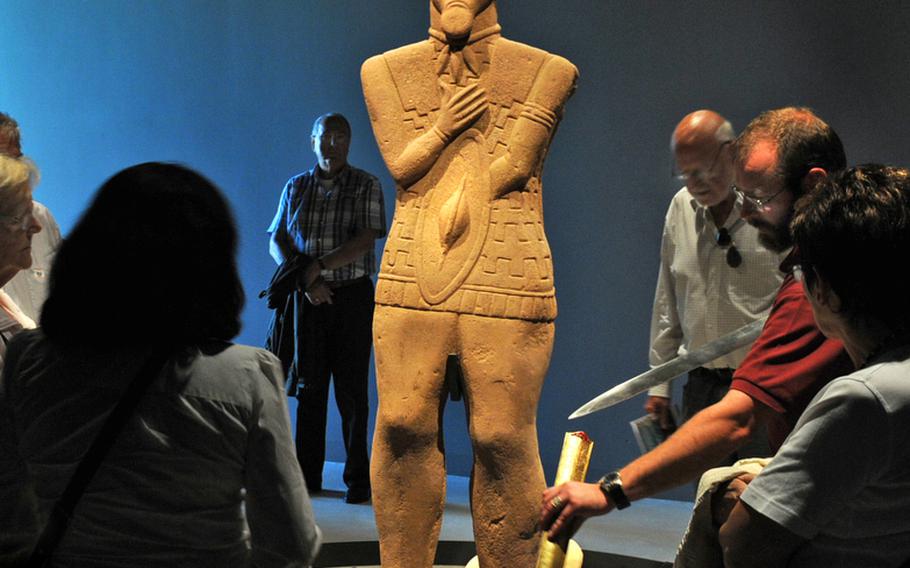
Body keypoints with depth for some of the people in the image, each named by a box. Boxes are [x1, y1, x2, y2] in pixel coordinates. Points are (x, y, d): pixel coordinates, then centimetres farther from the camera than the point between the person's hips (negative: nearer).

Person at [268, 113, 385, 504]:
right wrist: (305, 279, -9)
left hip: (352, 296, -3)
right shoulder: (295, 187, 10)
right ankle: (307, 475, 12)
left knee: (351, 390, -1)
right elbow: (277, 242, 6)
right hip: (310, 297, 3)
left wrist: (319, 266, -16)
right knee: (309, 387, 5)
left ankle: (358, 479, 6)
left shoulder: (366, 185, 1)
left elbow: (365, 240, -10)